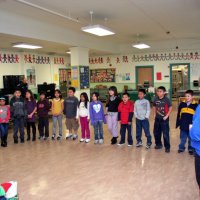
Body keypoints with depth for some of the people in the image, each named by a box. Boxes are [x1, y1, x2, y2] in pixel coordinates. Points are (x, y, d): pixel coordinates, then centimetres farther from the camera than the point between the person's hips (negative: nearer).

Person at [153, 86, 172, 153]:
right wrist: (154, 114, 7)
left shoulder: (166, 99, -13)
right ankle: (158, 144, 32)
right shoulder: (156, 99, 1)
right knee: (156, 132, 14)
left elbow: (170, 108, -9)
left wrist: (167, 116, -13)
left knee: (165, 134, -2)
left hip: (164, 119, -5)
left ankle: (167, 147, 11)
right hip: (157, 118, 5)